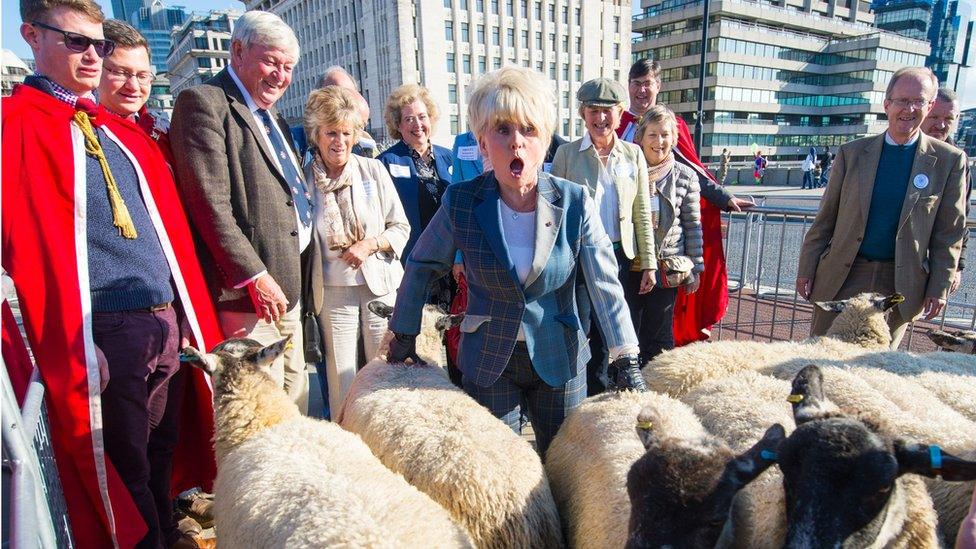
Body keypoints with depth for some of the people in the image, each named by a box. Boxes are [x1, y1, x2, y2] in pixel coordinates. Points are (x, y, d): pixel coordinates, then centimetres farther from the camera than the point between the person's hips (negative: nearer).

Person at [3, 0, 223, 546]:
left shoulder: (127, 134, 14)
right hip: (104, 334, -6)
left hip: (168, 323, 6)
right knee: (122, 475, 9)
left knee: (161, 458, 21)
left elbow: (172, 228, 16)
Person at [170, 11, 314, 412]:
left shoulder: (273, 117, 19)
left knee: (295, 396, 17)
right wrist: (255, 276, -20)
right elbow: (211, 204, -18)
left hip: (288, 286, 9)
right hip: (249, 290, -9)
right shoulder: (203, 102, -8)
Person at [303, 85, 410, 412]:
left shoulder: (374, 170, 1)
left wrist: (370, 244, -12)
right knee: (342, 378, 6)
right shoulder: (304, 179, -1)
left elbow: (401, 227, 5)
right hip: (333, 292, 0)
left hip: (380, 286, 1)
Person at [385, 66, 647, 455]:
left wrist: (627, 364, -12)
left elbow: (605, 285, -10)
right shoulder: (461, 203, -12)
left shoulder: (574, 203, -12)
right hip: (488, 361, 0)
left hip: (560, 359, 1)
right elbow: (421, 268, 1)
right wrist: (403, 338, 5)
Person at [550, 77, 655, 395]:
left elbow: (642, 214, 7)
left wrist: (649, 263, 5)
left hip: (620, 256, 2)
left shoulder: (633, 154, 6)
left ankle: (598, 399, 28)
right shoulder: (567, 153, -1)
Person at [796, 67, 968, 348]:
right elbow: (825, 218, 2)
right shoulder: (852, 152, 0)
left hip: (901, 283, 0)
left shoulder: (949, 161, -1)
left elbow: (949, 234, 2)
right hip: (841, 277, 0)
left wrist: (939, 288, -2)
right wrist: (807, 270, 0)